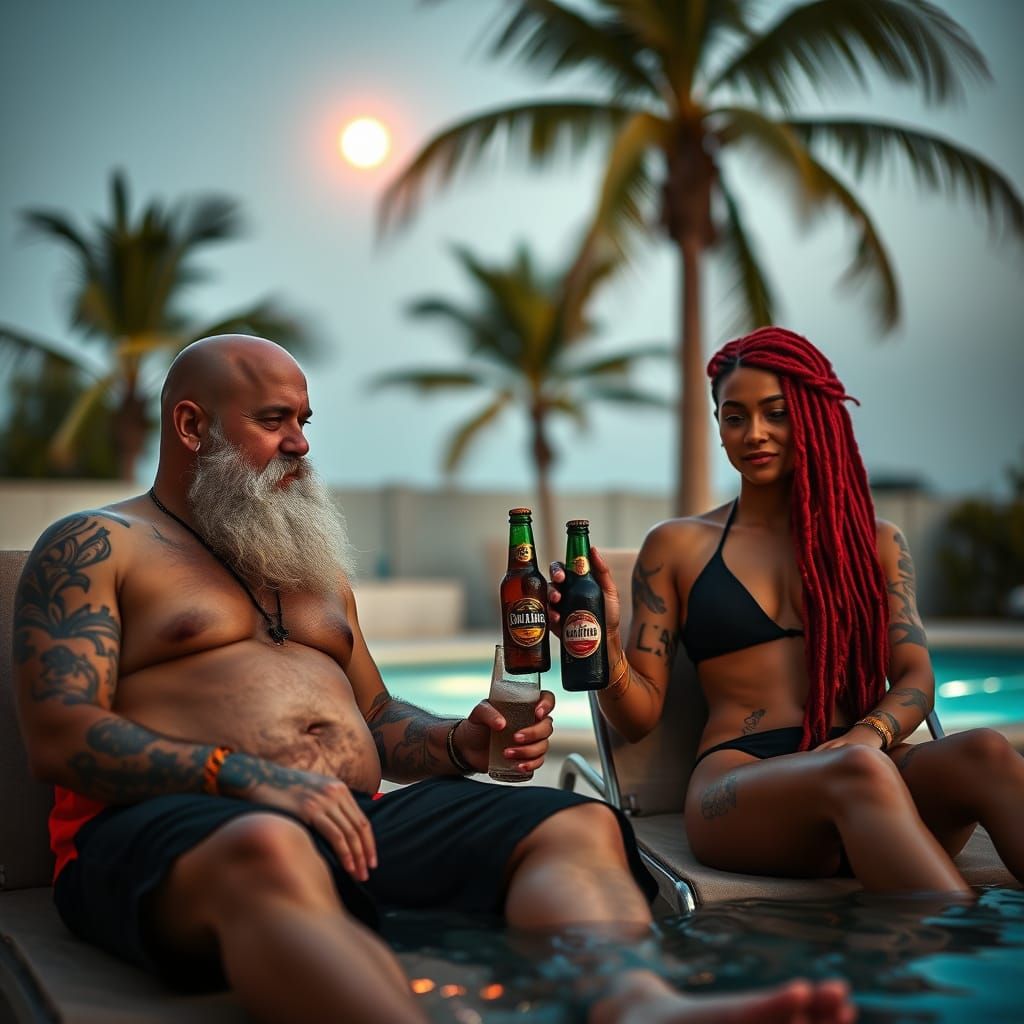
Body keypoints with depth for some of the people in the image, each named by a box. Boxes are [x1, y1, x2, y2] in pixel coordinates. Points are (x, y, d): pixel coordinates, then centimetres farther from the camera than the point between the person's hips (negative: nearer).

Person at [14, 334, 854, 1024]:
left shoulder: (317, 568, 30)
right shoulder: (94, 548, 9)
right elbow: (60, 736, -5)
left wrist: (461, 745, 6)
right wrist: (244, 778, -19)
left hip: (356, 819, 6)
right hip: (160, 826, -5)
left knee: (577, 826, -20)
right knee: (267, 850, -43)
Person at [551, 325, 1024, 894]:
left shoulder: (876, 541, 21)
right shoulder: (676, 545, 15)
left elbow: (915, 679, 12)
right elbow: (639, 715, 11)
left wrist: (868, 734, -11)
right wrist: (604, 641, -11)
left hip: (868, 770, 3)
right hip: (737, 779, -2)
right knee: (857, 774, -37)